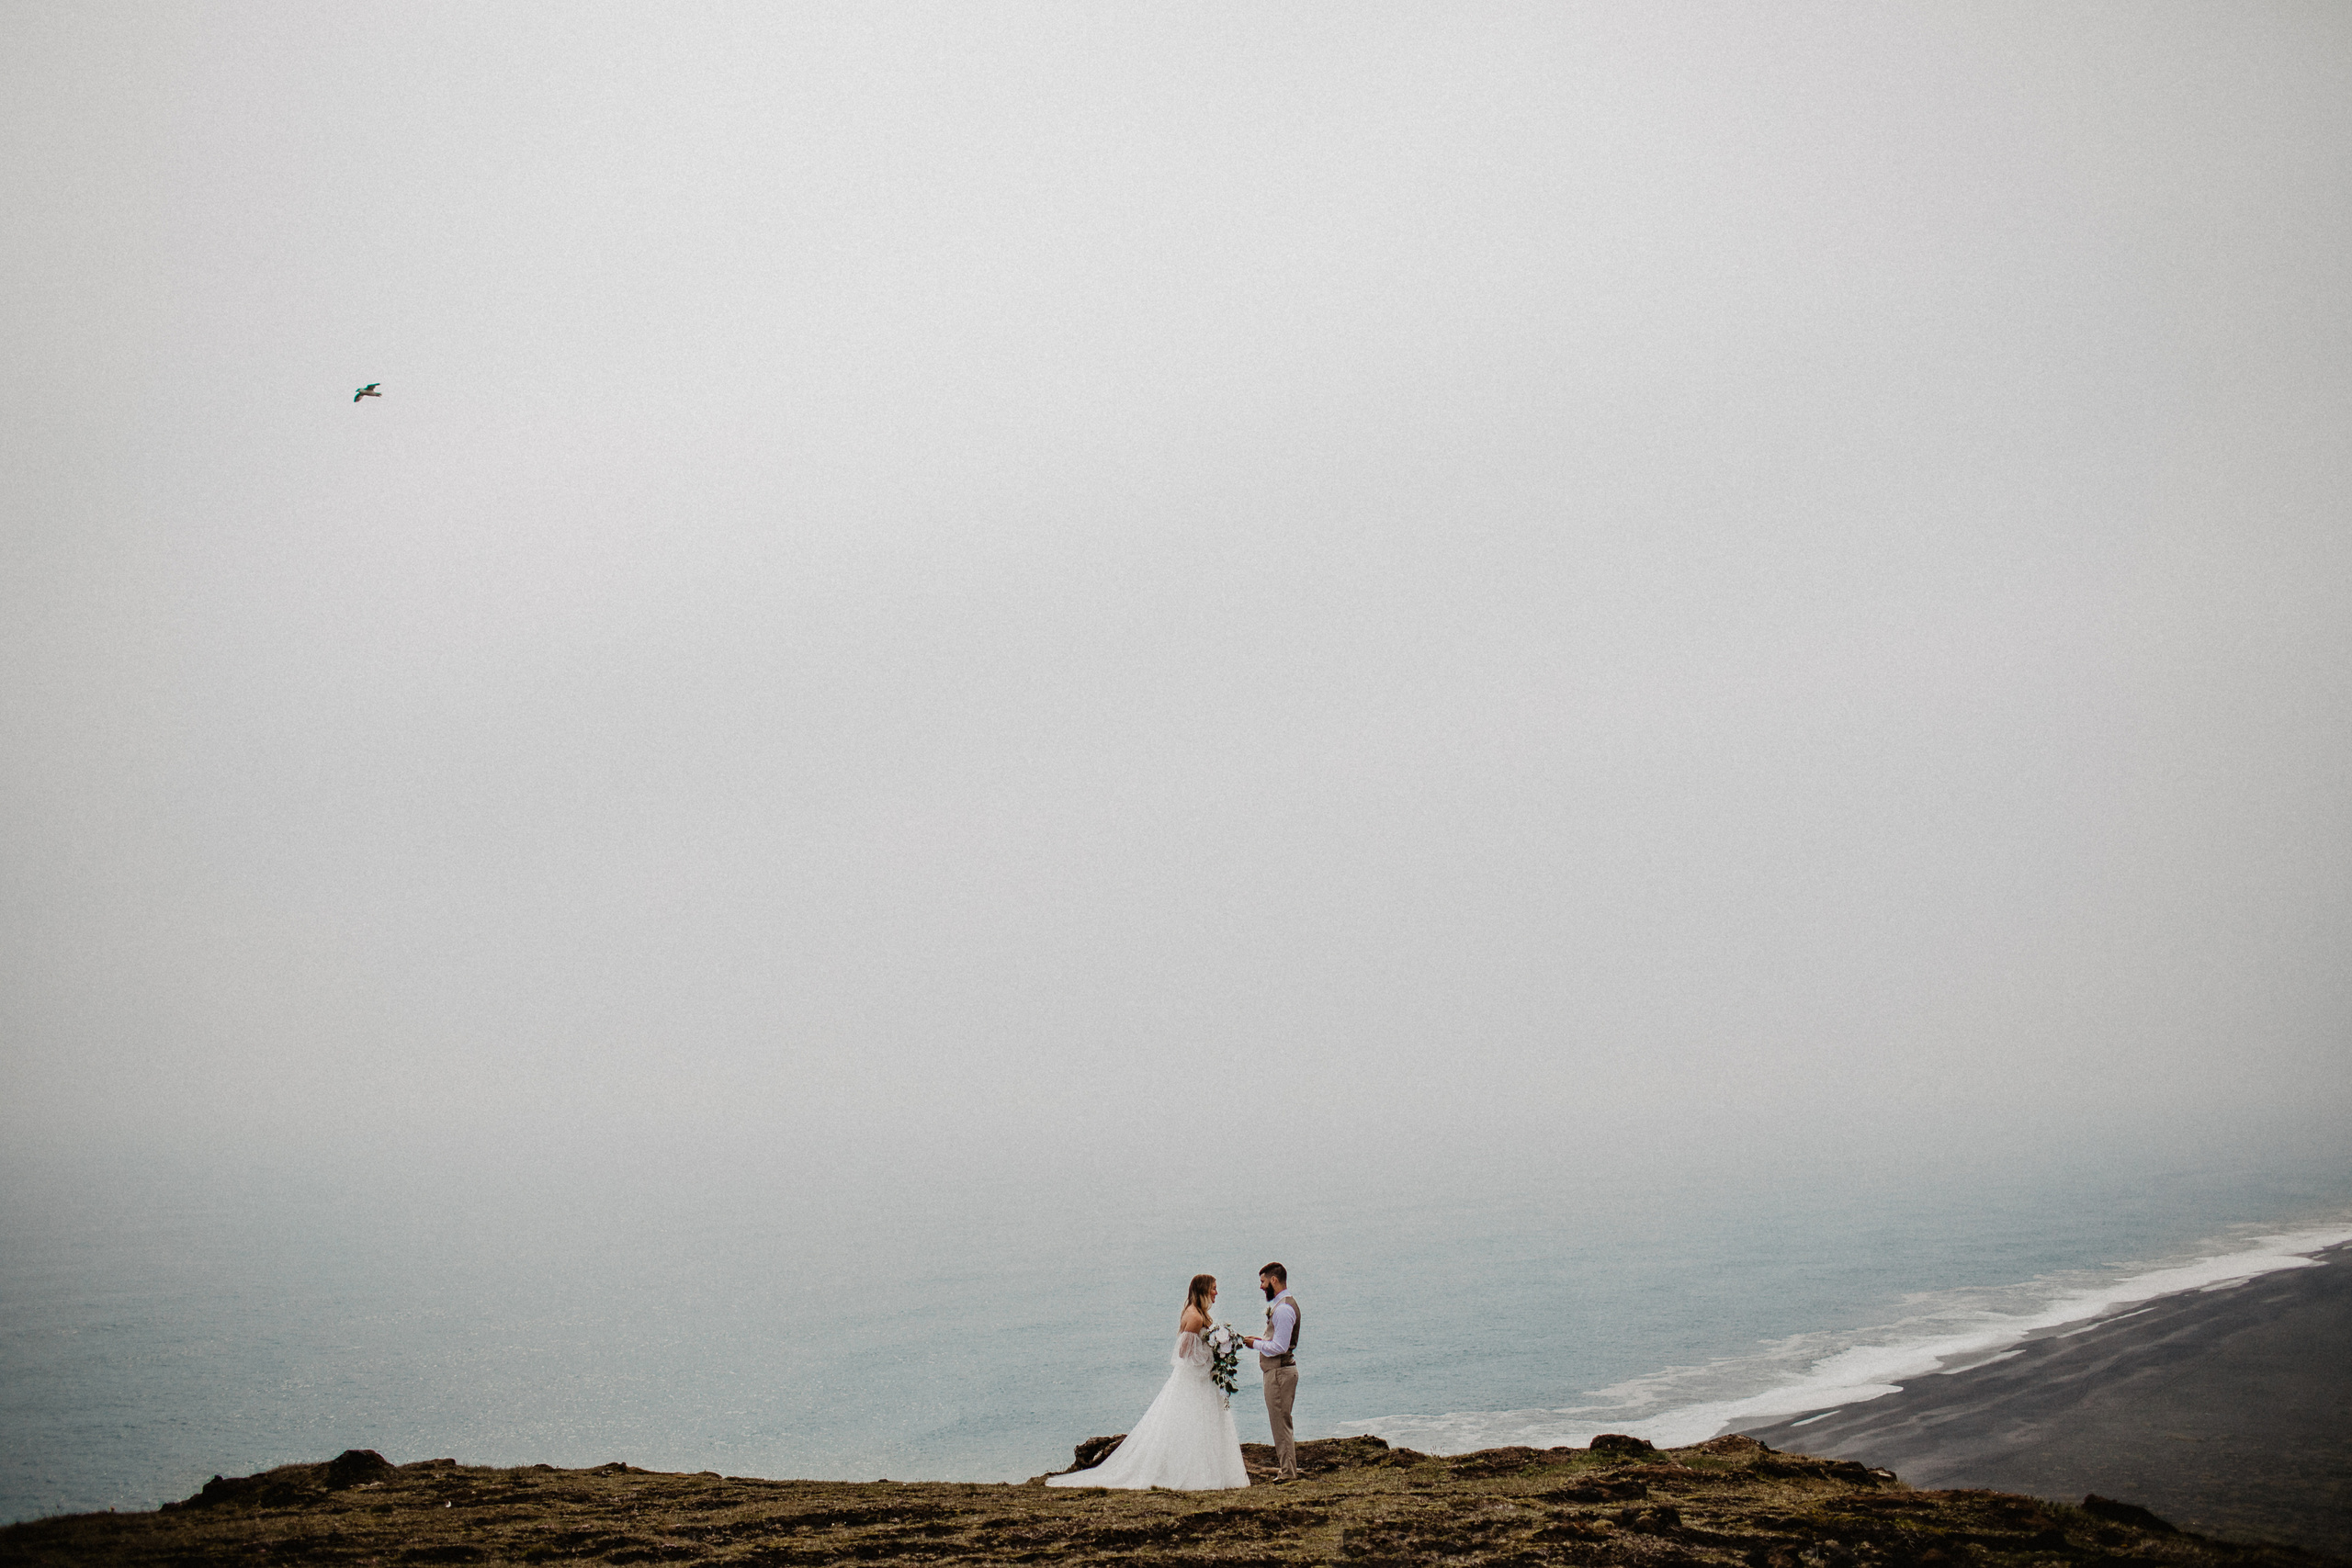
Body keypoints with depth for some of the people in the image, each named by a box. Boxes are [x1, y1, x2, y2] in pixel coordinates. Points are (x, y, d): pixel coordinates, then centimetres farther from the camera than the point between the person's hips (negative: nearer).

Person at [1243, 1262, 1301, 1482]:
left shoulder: (1283, 1309, -20)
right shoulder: (1287, 1303, 13)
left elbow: (1279, 1347, -23)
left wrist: (1256, 1344, -11)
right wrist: (1262, 1340, 9)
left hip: (1279, 1372, -11)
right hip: (1283, 1369, 11)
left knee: (1280, 1423, -4)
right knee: (1282, 1422, 17)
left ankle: (1287, 1472, 1)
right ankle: (1287, 1466, 25)